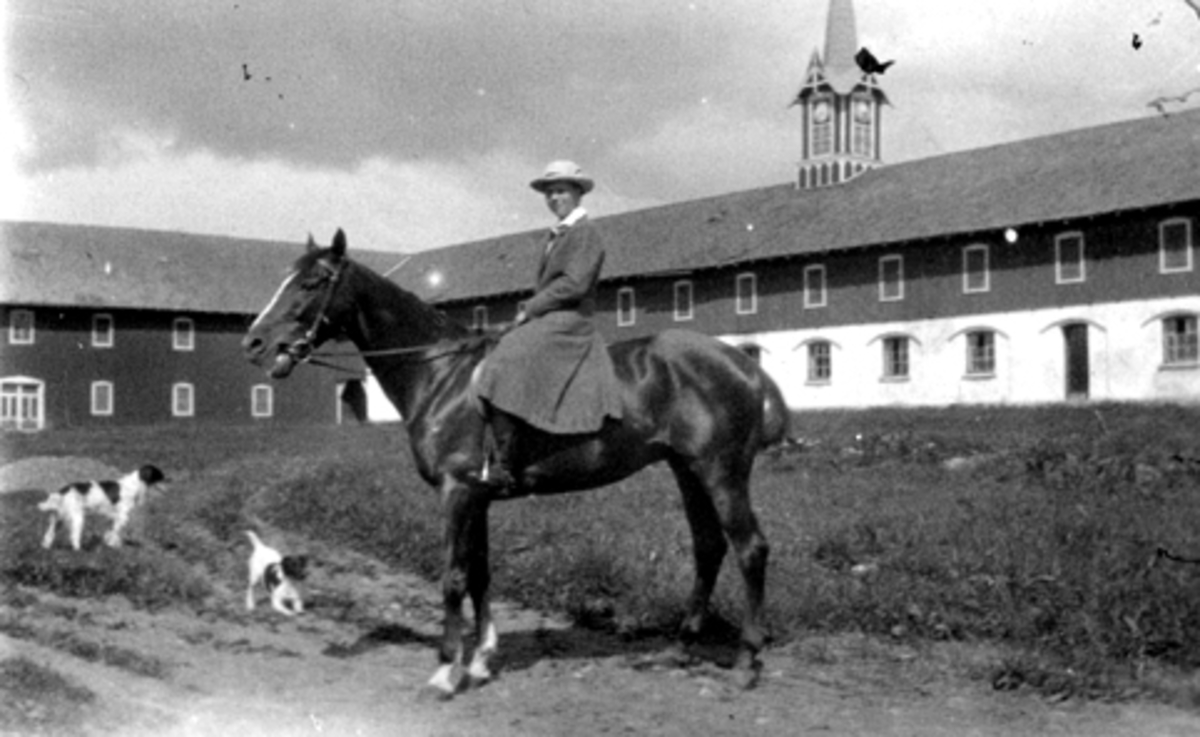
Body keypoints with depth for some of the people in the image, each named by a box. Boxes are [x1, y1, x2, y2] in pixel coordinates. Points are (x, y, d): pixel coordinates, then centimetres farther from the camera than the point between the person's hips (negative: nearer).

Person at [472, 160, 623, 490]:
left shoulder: (585, 232, -6)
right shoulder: (552, 237, 22)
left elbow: (573, 284, -16)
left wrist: (530, 309, -12)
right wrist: (529, 308, 6)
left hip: (569, 322, -10)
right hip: (544, 320, 10)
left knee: (504, 370, -26)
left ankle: (506, 466, -28)